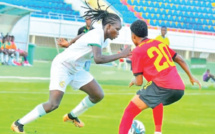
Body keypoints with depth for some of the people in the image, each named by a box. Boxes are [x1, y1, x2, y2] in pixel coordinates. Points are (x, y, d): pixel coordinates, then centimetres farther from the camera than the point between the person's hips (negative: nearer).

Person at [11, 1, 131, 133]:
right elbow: (98, 59, -42)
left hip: (75, 69, 9)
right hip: (62, 66, -9)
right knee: (53, 104, -19)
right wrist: (121, 55, -38)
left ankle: (72, 116, 24)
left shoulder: (101, 36, 2)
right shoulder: (96, 35, -26)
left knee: (98, 95, 4)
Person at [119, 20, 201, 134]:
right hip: (180, 89, 7)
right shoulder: (160, 44, 22)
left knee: (129, 111, -4)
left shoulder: (137, 51, 4)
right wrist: (191, 77, 33)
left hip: (162, 87, -7)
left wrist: (133, 82, 23)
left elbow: (139, 82, 2)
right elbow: (179, 59, 24)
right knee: (156, 102, 38)